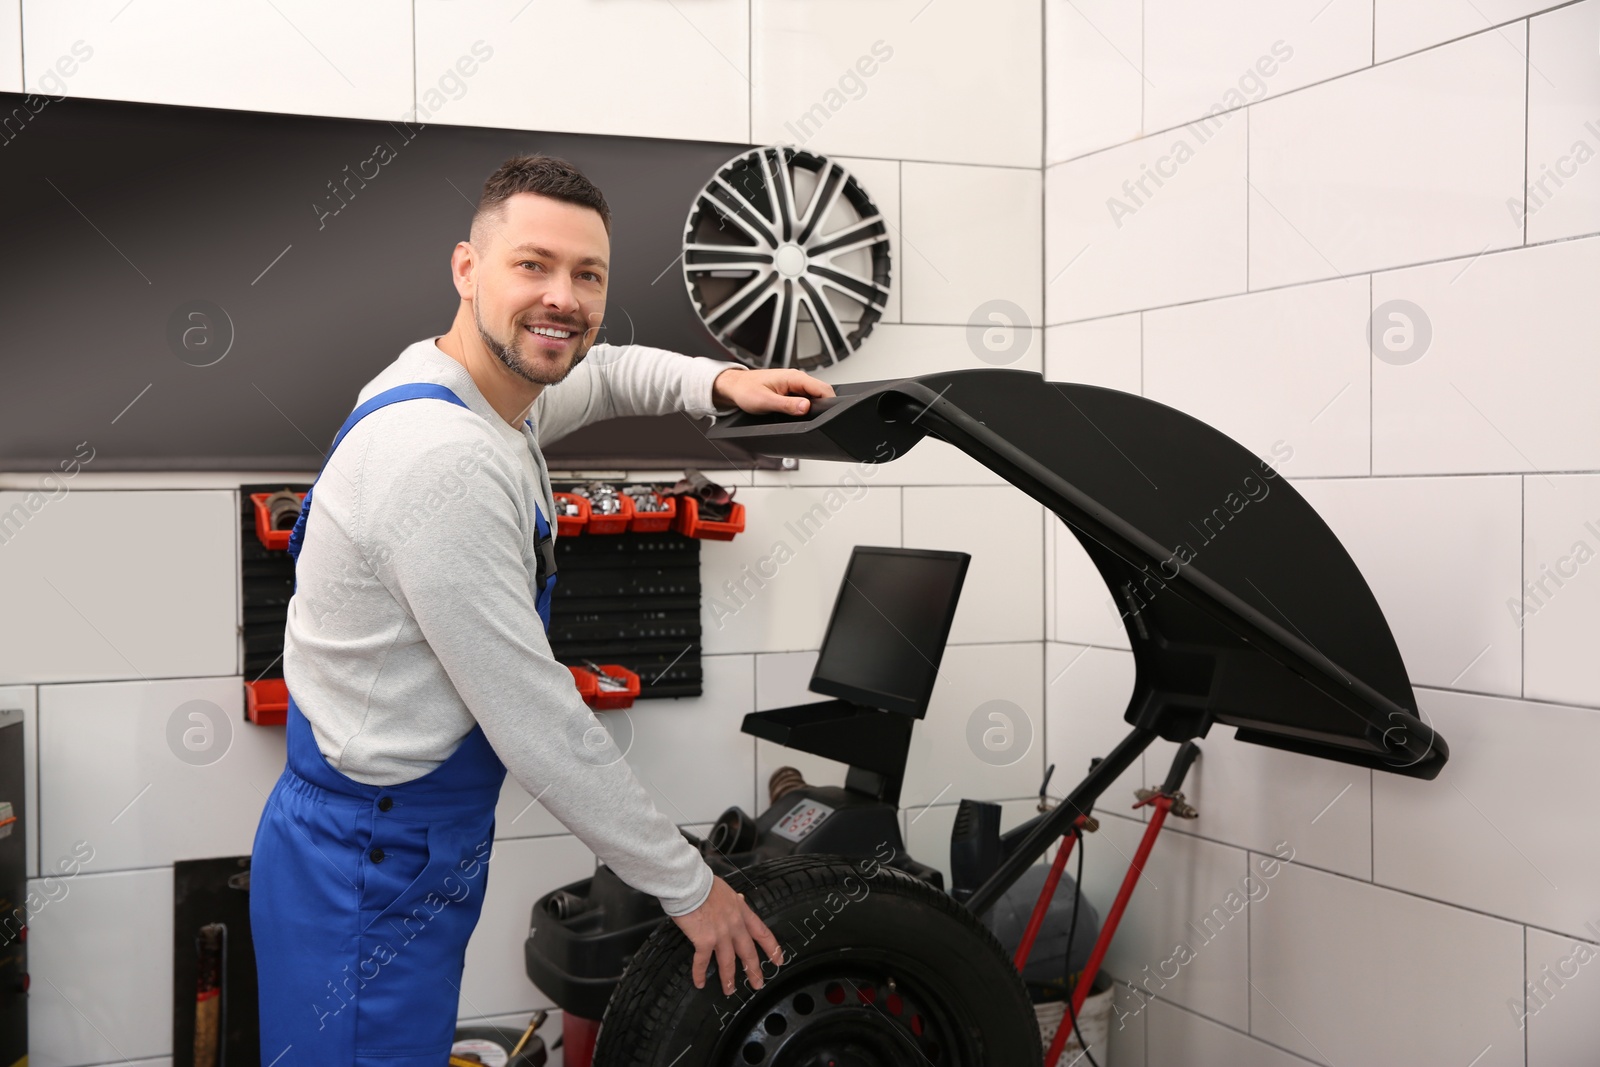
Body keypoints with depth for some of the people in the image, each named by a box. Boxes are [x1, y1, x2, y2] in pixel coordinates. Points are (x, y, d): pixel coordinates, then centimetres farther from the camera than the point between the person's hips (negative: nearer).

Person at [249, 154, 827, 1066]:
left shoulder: (486, 389, 2)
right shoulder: (442, 460, -28)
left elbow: (599, 374, 26)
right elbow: (539, 727, -25)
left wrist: (718, 382, 5)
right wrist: (689, 888, -14)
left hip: (426, 843, 9)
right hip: (371, 871, -9)